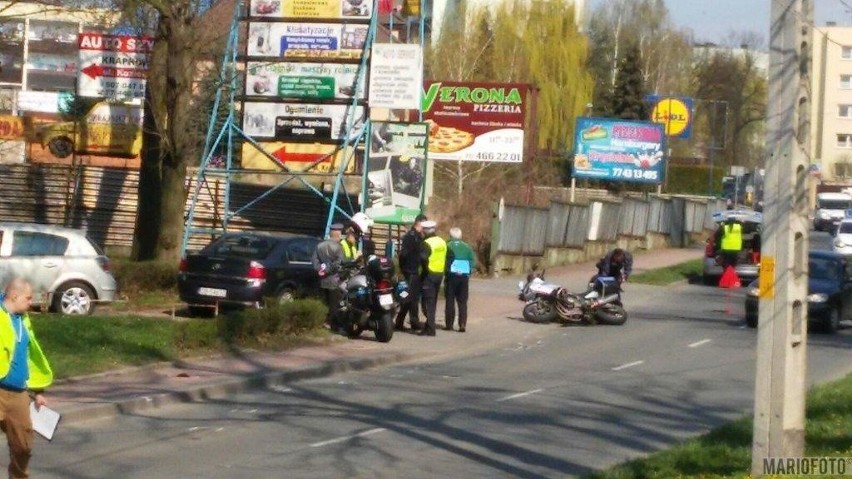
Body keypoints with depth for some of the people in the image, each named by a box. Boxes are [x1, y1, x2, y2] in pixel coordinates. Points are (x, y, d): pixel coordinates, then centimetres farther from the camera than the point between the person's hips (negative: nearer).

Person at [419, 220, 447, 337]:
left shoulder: (427, 243, -15)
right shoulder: (442, 242, 12)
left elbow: (423, 258, -27)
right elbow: (445, 258, 15)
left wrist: (425, 269, -13)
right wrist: (443, 270, 14)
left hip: (429, 275, -8)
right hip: (440, 274, 8)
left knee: (428, 302, -5)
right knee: (433, 302, 16)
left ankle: (430, 329, -8)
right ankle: (429, 326, 22)